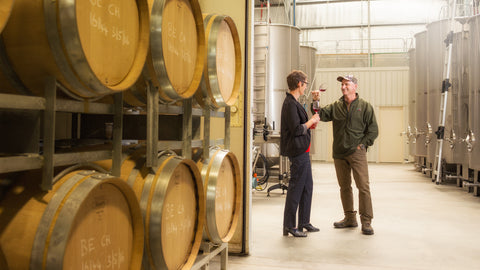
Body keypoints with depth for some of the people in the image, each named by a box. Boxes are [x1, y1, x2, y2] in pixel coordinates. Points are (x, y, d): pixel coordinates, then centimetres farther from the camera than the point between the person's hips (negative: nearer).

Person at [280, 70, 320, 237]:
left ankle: (304, 222, 26)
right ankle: (289, 226, 5)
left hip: (302, 151, 11)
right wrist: (312, 121, -10)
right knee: (296, 188, -4)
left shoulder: (293, 102, 16)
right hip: (297, 151, -11)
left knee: (307, 186, 16)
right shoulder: (290, 104, -16)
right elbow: (296, 130, -23)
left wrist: (310, 123, 10)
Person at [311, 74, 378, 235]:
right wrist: (316, 102, -17)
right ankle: (350, 218, 23)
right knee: (344, 187, 11)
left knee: (363, 187, -7)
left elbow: (373, 130, 2)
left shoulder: (365, 106, 3)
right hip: (339, 154, 4)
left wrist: (362, 144, -7)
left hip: (357, 153, -4)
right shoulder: (336, 106, 12)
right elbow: (322, 115, -2)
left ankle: (366, 221, 0)